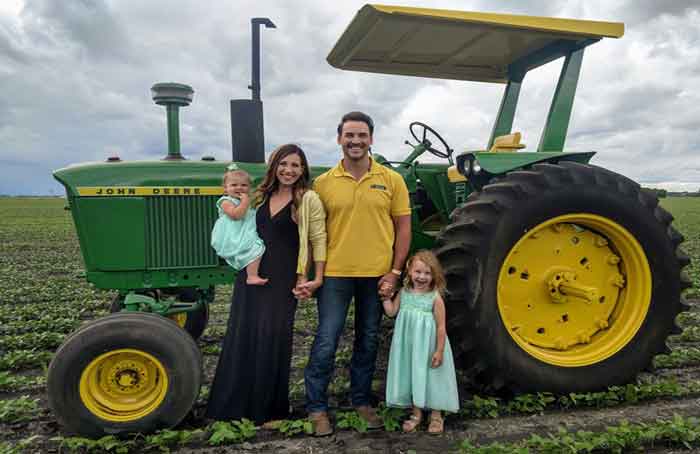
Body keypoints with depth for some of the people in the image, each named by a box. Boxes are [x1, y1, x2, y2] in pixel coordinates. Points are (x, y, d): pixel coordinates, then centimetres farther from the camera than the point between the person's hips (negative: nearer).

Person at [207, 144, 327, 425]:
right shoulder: (261, 195, 11)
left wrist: (318, 277, -10)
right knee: (241, 336, 9)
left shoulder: (308, 199, -6)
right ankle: (234, 405, 24)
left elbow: (319, 239, -6)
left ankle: (271, 410, 18)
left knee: (272, 340, 1)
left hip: (282, 279, -5)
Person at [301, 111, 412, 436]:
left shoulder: (391, 180, 1)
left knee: (368, 342, 15)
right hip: (335, 274, -1)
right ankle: (316, 407, 20)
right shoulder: (323, 183, 0)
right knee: (325, 342, 3)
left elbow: (403, 227, 3)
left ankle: (361, 401, 32)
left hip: (377, 275, 2)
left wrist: (395, 272, -4)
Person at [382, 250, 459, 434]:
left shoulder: (435, 298, -12)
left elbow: (441, 327, -11)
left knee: (431, 377, 6)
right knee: (411, 376, 13)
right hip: (408, 346, 4)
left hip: (428, 346, -4)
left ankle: (436, 416, 26)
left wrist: (439, 351, -12)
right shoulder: (404, 293, 1)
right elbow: (391, 312, 3)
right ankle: (416, 413, 31)